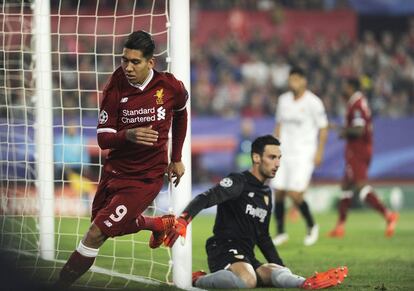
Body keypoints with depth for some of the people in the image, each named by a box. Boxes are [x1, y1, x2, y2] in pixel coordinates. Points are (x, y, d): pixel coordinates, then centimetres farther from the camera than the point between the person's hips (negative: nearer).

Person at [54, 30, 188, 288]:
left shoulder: (170, 87, -11)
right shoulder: (116, 88, -11)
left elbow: (181, 112, 13)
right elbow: (103, 137, -11)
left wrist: (176, 158, 17)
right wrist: (129, 135, -34)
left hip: (146, 177, -4)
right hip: (115, 170, 4)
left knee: (96, 234, -12)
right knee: (113, 226, 24)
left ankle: (60, 285, -2)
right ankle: (160, 224, 50)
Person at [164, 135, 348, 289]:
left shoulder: (267, 194, 23)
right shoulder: (238, 182, -4)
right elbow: (205, 199, -21)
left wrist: (282, 267, 24)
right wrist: (183, 219, -41)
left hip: (246, 257, 8)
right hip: (224, 249, -8)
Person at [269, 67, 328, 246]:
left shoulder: (313, 102, -8)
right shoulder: (283, 100, 10)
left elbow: (323, 128, -3)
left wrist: (319, 152, -9)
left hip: (303, 154, -5)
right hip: (284, 153, 5)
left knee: (295, 195, -13)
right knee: (278, 193, 1)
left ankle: (311, 226, 11)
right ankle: (281, 233, 16)